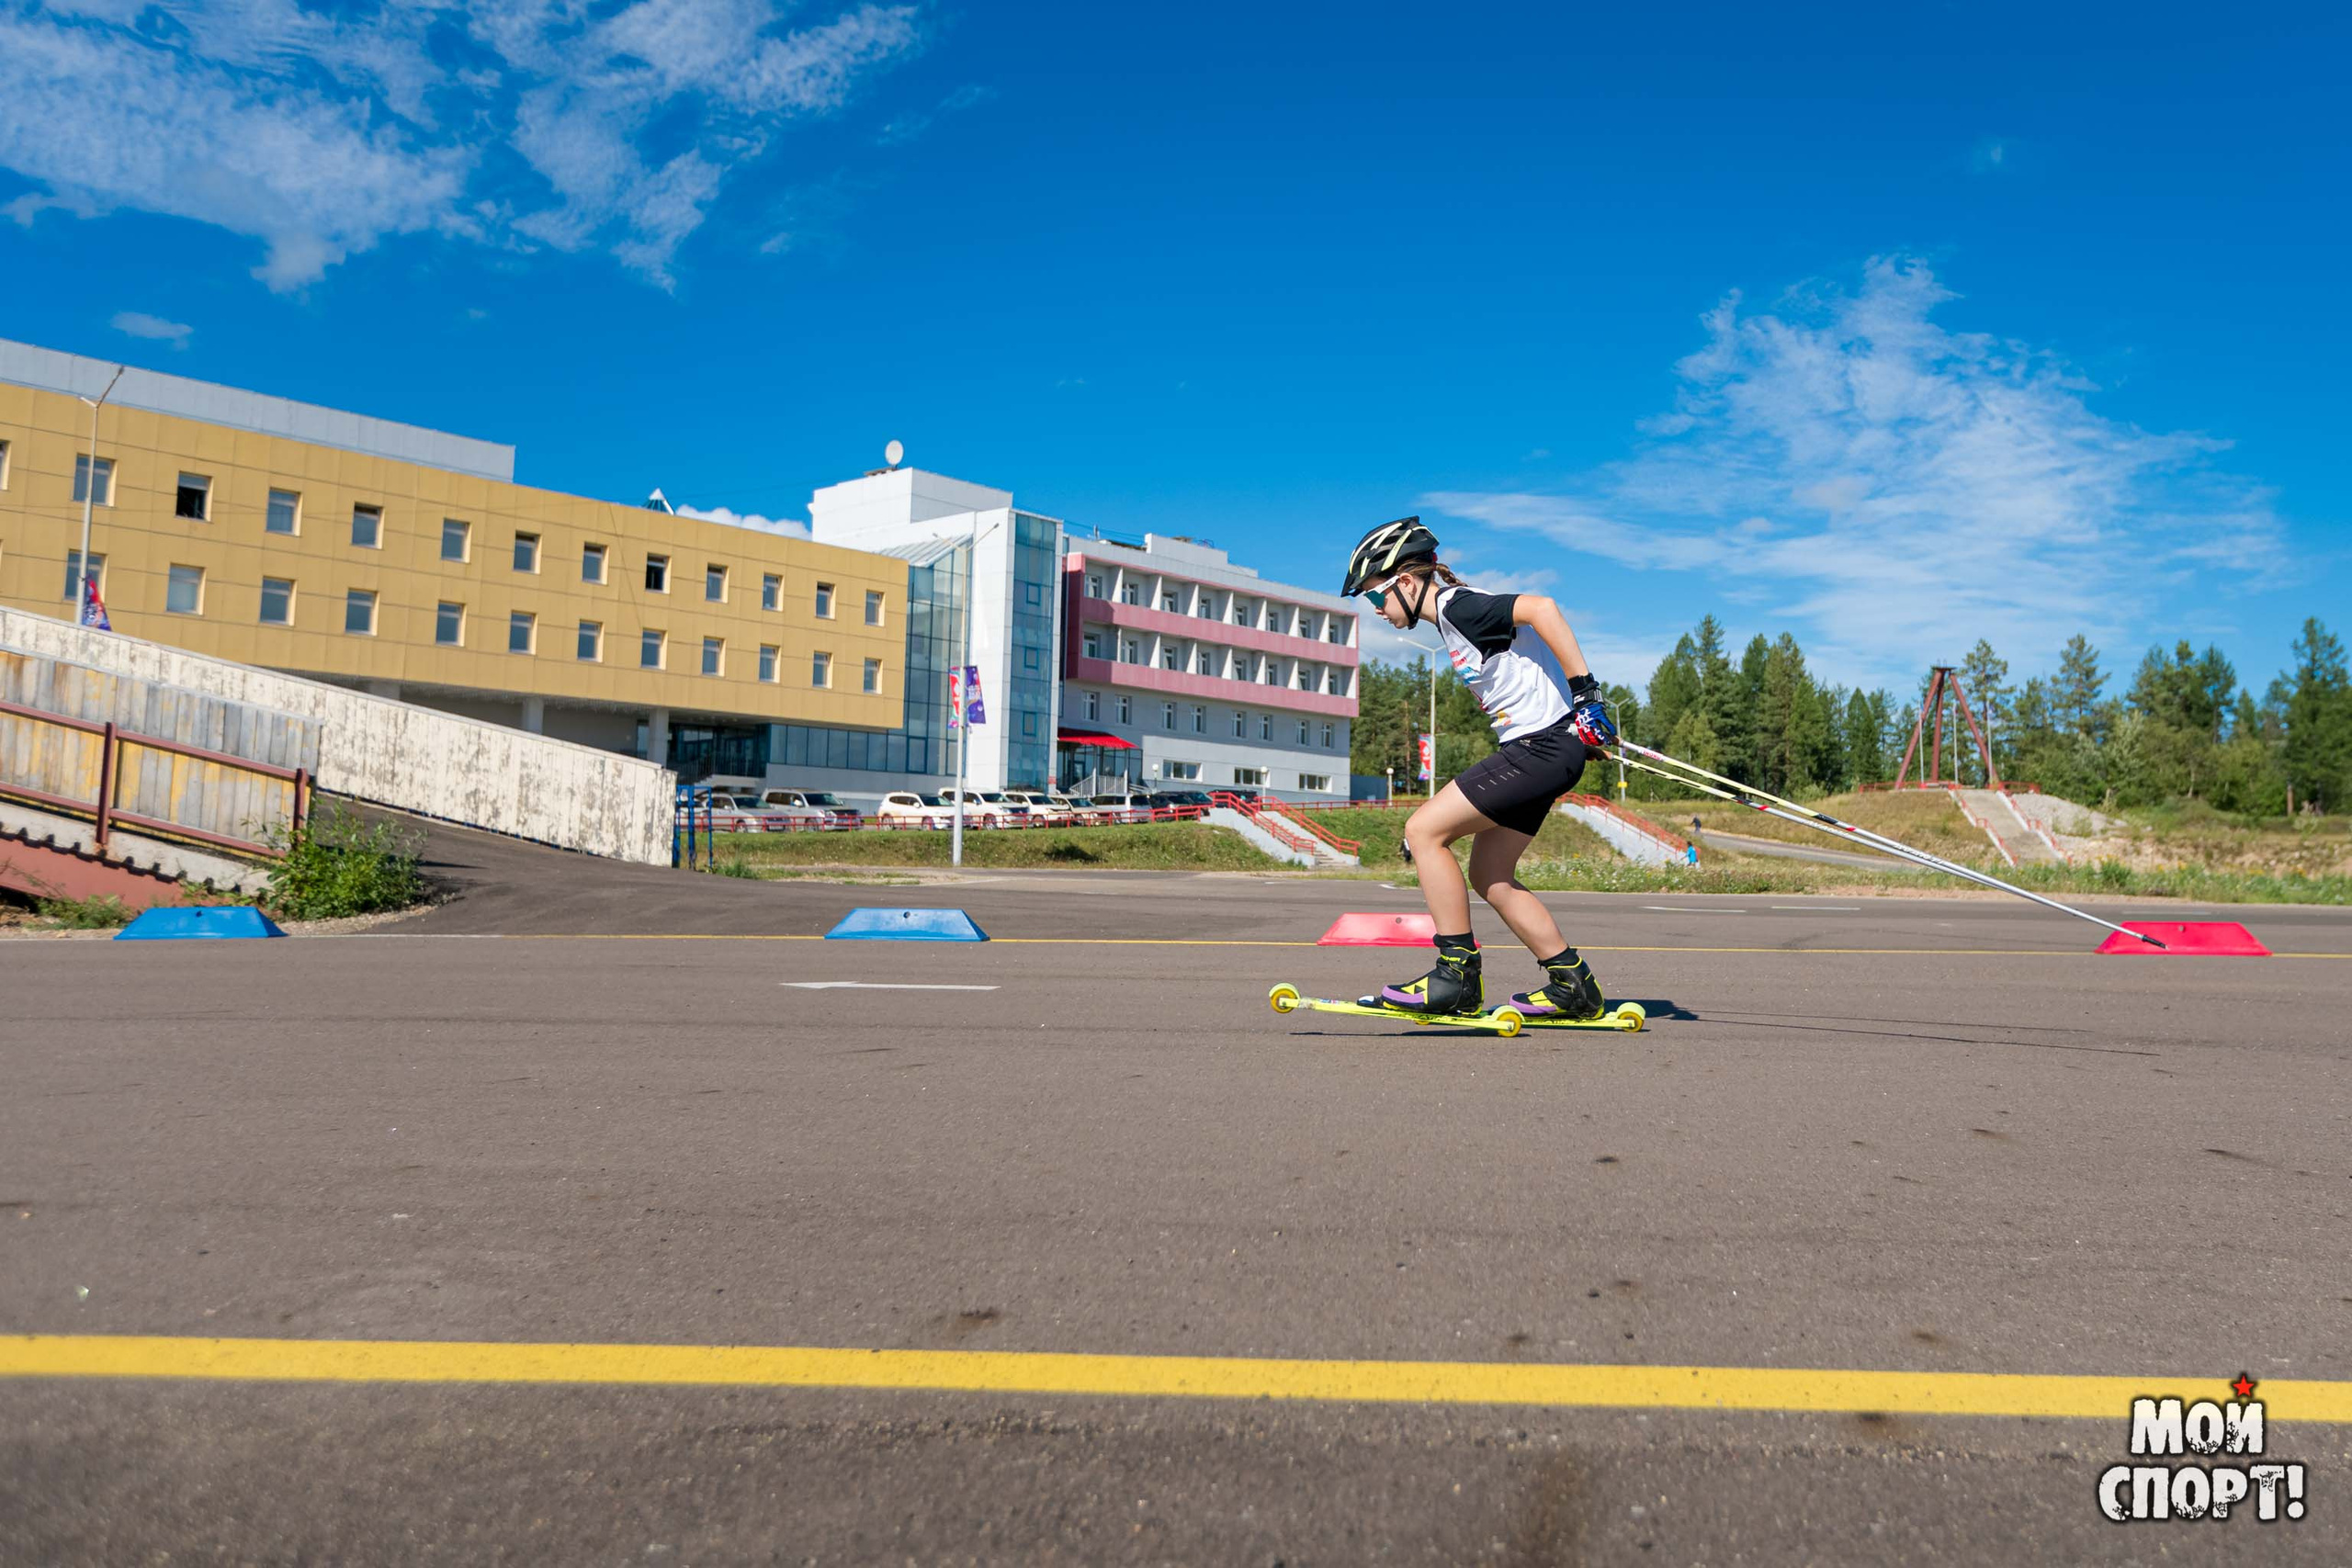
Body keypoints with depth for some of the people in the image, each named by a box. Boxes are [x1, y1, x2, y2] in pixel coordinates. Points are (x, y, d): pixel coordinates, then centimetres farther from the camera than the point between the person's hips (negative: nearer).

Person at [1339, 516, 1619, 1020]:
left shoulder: (1457, 605, -13)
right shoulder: (1452, 616, 18)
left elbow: (1541, 608, -25)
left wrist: (1585, 690, -25)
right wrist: (1578, 714, 22)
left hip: (1541, 746, -10)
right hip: (1533, 749, 10)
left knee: (1423, 830, -12)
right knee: (1490, 878, 12)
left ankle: (1457, 976, -8)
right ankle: (1572, 985, 16)